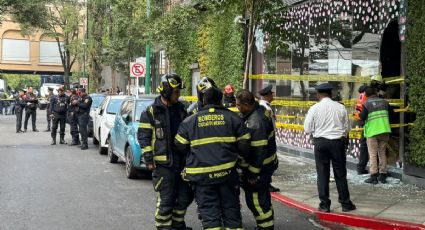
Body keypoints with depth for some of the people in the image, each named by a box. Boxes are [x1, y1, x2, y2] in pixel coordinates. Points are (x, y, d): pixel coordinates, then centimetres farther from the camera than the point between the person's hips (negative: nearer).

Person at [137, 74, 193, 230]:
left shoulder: (180, 109, 10)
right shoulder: (151, 112, -7)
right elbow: (143, 136, -7)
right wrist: (148, 159, -12)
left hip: (181, 162, 6)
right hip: (163, 164, -6)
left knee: (185, 196, 14)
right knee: (166, 200, -2)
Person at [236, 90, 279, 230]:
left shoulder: (255, 122, -28)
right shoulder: (261, 110, 2)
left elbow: (259, 151, -27)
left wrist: (253, 174, -20)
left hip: (259, 167, -10)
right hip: (267, 163, 10)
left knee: (255, 200, -1)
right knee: (263, 196, 23)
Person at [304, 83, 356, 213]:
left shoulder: (314, 108, -6)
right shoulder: (340, 107, -2)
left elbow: (307, 129, -3)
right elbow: (347, 127, 4)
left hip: (321, 142, -1)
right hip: (338, 142, 1)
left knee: (322, 174, 7)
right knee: (340, 174, 10)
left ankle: (324, 205, 10)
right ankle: (345, 203, 17)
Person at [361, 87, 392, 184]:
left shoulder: (366, 104, -5)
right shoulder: (384, 102, 7)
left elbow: (363, 117, -12)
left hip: (372, 131, -4)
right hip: (384, 130, 4)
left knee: (373, 154, 0)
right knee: (382, 153, 12)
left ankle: (373, 176, -5)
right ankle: (383, 175, 12)